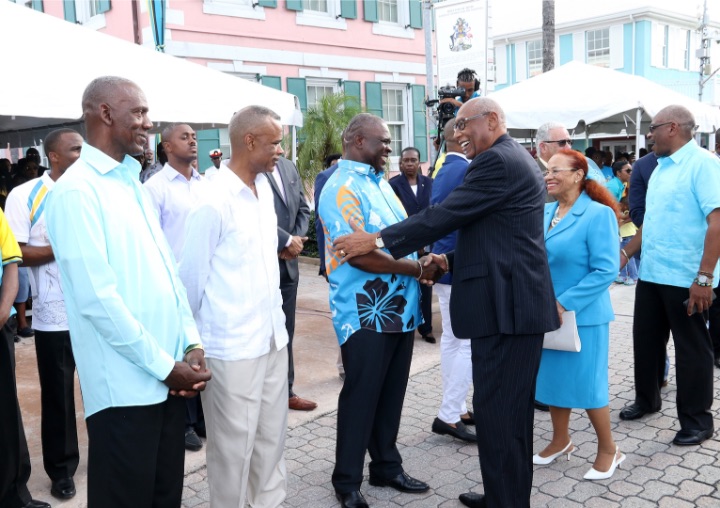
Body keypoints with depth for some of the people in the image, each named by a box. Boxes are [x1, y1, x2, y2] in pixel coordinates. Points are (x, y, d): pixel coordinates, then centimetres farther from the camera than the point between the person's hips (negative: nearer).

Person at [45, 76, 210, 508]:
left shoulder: (132, 183, 14)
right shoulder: (77, 190, -12)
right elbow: (98, 299, -18)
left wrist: (191, 343, 4)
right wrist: (164, 366, -13)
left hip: (167, 376, 8)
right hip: (126, 386, -8)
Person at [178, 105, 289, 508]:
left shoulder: (265, 186, 6)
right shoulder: (214, 200, -17)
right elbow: (192, 276, -9)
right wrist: (194, 336, 3)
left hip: (272, 336, 7)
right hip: (232, 345, -7)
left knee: (272, 437, 18)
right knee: (235, 445, 8)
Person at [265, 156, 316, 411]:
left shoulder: (289, 167, 11)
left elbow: (303, 209, 13)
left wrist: (297, 240, -3)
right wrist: (287, 241, -14)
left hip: (287, 264, 7)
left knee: (286, 332, 15)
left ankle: (285, 390, 28)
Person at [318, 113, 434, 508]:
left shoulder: (379, 182, 14)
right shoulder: (342, 188, -15)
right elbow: (359, 254, -23)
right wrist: (418, 268, -15)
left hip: (401, 309, 8)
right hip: (366, 313, -8)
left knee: (391, 394, 17)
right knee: (361, 397, 4)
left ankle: (386, 466, 33)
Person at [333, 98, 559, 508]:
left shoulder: (497, 161, -13)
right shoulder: (516, 159, 19)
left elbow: (447, 214, -17)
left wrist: (378, 240, -12)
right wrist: (453, 260, 13)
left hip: (506, 305, -11)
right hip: (517, 302, 11)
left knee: (496, 409, -3)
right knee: (512, 408, 18)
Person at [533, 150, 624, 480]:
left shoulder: (598, 214, -14)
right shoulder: (544, 212, 3)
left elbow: (606, 270, -19)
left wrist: (564, 303, -22)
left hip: (582, 315, -6)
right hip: (547, 313, 6)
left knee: (586, 383, 4)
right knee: (553, 377, 15)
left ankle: (608, 450, 24)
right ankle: (560, 441, 34)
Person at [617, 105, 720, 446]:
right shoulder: (660, 168, 13)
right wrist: (626, 252, 18)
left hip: (686, 279, -8)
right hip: (651, 274, 8)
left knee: (691, 348, 5)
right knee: (645, 338, 17)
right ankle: (647, 399, 36)